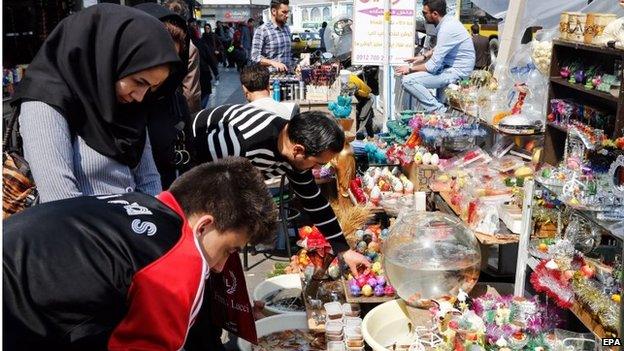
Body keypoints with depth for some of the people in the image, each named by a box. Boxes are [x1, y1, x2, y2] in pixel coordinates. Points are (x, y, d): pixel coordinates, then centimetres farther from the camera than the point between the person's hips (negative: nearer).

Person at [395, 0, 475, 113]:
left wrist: (410, 69, -10)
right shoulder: (448, 20, 4)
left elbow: (433, 66, -23)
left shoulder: (447, 29, -25)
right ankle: (438, 103, 16)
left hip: (457, 72, -10)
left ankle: (439, 111, -9)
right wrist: (424, 56, 11)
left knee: (408, 80, -20)